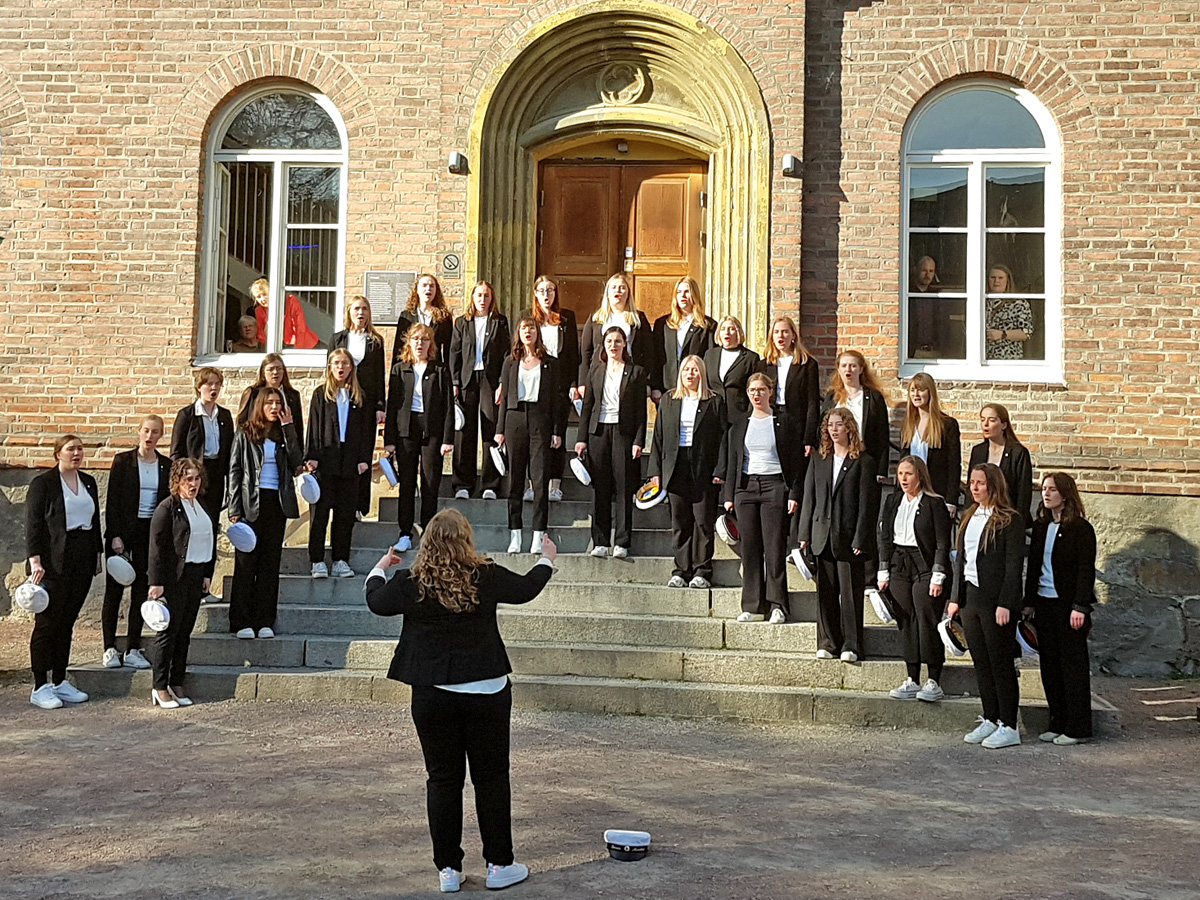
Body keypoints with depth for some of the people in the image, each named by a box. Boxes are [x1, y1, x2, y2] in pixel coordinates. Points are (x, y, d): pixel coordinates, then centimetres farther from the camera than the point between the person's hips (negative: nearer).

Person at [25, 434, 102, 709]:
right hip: (54, 564, -6)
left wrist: (98, 554, 15)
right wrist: (35, 561, -16)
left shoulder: (88, 483, 14)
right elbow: (33, 525, -9)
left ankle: (60, 682, 18)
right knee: (47, 623, -3)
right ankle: (40, 688, 2)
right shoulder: (42, 483, -5)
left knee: (67, 622, 11)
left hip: (82, 561, 6)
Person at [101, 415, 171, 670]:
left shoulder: (166, 465, 7)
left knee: (141, 591, 4)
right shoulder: (123, 461, -2)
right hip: (123, 531, -3)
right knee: (114, 590, 1)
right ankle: (110, 649, 7)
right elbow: (112, 499, -4)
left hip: (151, 534, 3)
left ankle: (133, 650, 9)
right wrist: (115, 536, -11)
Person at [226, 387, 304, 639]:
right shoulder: (245, 436, 4)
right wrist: (234, 509, -7)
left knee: (270, 563, 4)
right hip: (252, 504, -3)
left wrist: (288, 428, -6)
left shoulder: (283, 435, 12)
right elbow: (234, 472, 1)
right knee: (246, 563, -2)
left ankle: (264, 621, 8)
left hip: (276, 504, 3)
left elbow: (296, 462, -5)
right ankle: (241, 622, 1)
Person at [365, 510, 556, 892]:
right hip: (486, 692, -1)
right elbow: (525, 589, 9)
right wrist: (547, 560, 28)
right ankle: (499, 864, 16)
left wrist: (379, 569, 31)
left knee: (442, 779, 10)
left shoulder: (411, 582, -6)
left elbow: (376, 601, 11)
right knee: (492, 776, 10)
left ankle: (448, 869, 15)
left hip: (432, 695, 1)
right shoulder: (486, 576, -7)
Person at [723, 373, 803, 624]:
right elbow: (731, 464, 16)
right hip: (746, 487, 4)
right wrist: (728, 496, 8)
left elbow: (797, 462, 1)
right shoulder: (738, 427, 15)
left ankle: (777, 606, -2)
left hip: (774, 486, -3)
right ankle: (753, 606, 7)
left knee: (775, 548, -7)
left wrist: (794, 494, -7)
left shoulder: (784, 424, 4)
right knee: (749, 548, 2)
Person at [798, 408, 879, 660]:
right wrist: (804, 533, 6)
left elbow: (867, 504, -6)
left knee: (850, 592, -1)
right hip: (823, 535, 5)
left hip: (849, 537, -5)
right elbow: (809, 497, 12)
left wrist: (860, 540, -12)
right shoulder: (819, 459, 12)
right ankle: (828, 644, 15)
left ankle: (851, 646, 5)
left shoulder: (863, 461, -3)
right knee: (825, 592, 7)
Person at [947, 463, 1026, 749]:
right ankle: (990, 720, 21)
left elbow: (1014, 565, -13)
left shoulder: (1009, 521, -9)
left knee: (1001, 663, -1)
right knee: (980, 663, 11)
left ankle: (1009, 727, 7)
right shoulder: (969, 517, 13)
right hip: (970, 598, 7)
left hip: (996, 601, -7)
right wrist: (955, 597, 12)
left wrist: (1005, 604, -18)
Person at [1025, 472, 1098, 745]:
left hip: (1069, 604, -6)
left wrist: (1080, 607, -17)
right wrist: (1029, 602, 11)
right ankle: (1058, 723, 16)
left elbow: (1086, 570, -11)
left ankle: (1078, 727, 7)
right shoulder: (1041, 527, 11)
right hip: (1044, 604, 6)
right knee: (1050, 664, 8)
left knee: (1073, 664, 0)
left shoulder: (1081, 528, -7)